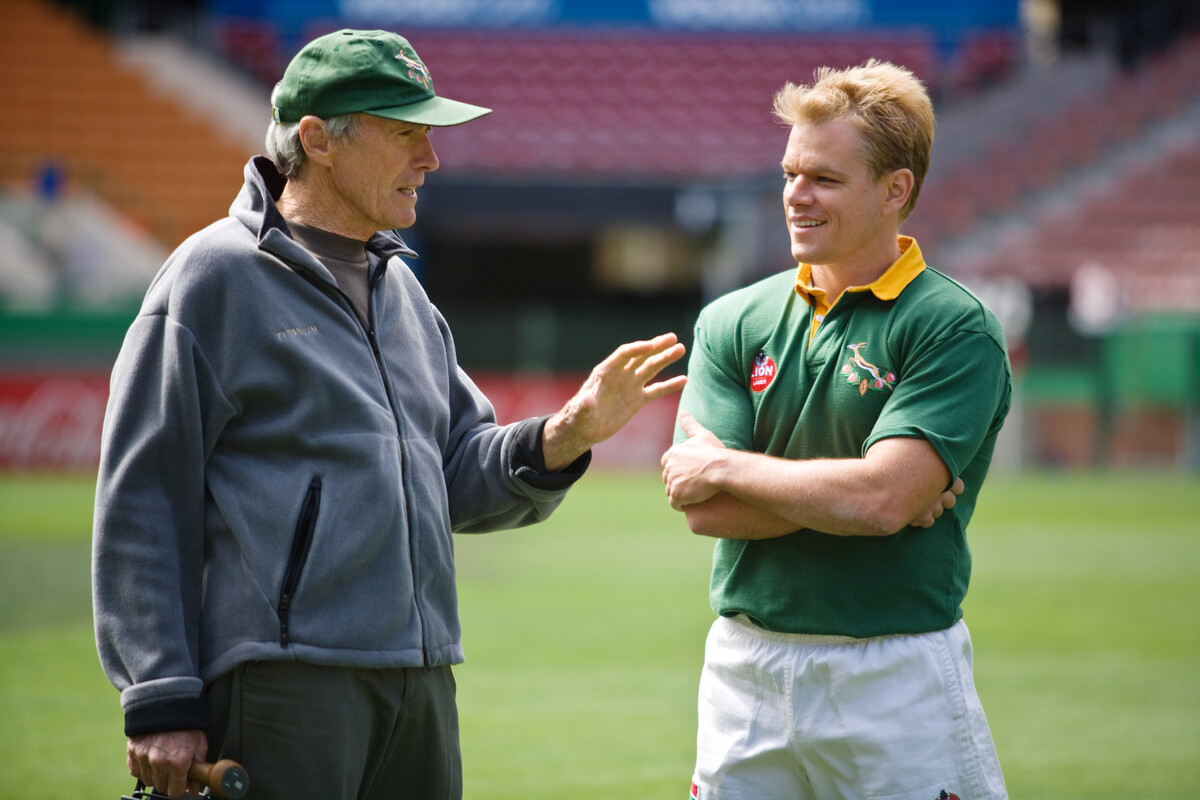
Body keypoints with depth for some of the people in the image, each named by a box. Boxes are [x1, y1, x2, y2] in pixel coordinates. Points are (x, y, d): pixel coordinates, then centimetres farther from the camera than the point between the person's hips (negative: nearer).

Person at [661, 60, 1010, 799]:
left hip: (897, 676, -4)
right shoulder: (732, 322, 7)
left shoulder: (956, 330, -7)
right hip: (744, 667, 4)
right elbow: (704, 510, -3)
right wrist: (866, 491, -13)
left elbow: (881, 499, -19)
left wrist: (722, 466, -7)